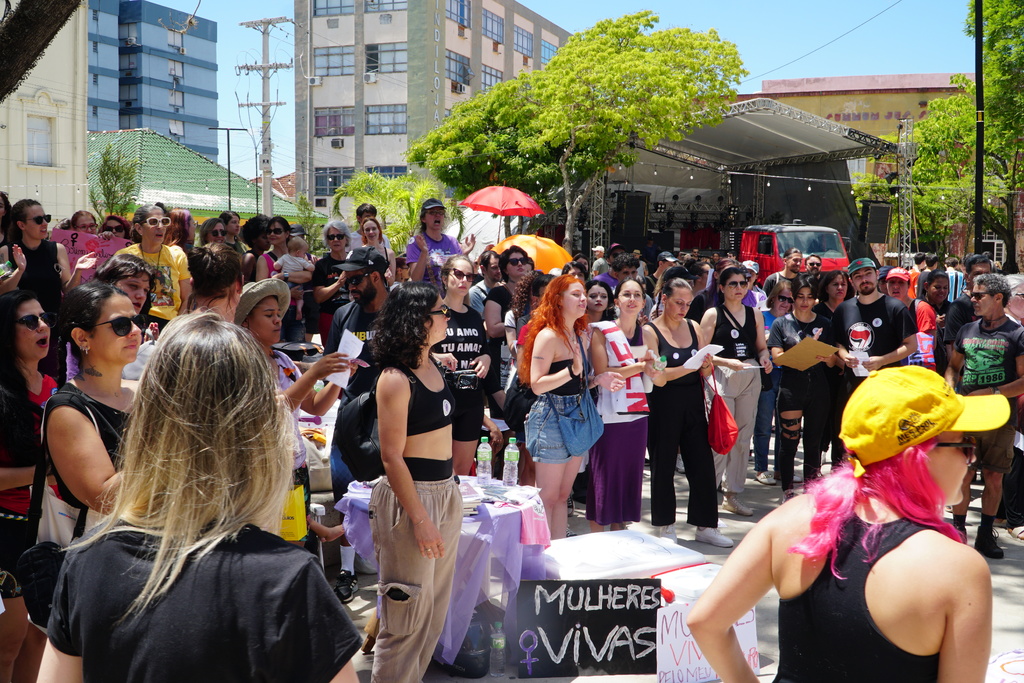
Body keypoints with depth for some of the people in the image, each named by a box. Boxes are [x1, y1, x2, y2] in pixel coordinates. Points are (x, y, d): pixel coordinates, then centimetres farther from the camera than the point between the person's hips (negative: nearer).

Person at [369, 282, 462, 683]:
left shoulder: (431, 367, 7)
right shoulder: (395, 380, -18)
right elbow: (392, 458, -18)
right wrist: (420, 519, -19)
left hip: (445, 492, 9)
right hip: (410, 496, -9)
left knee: (437, 605, 17)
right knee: (411, 610, 2)